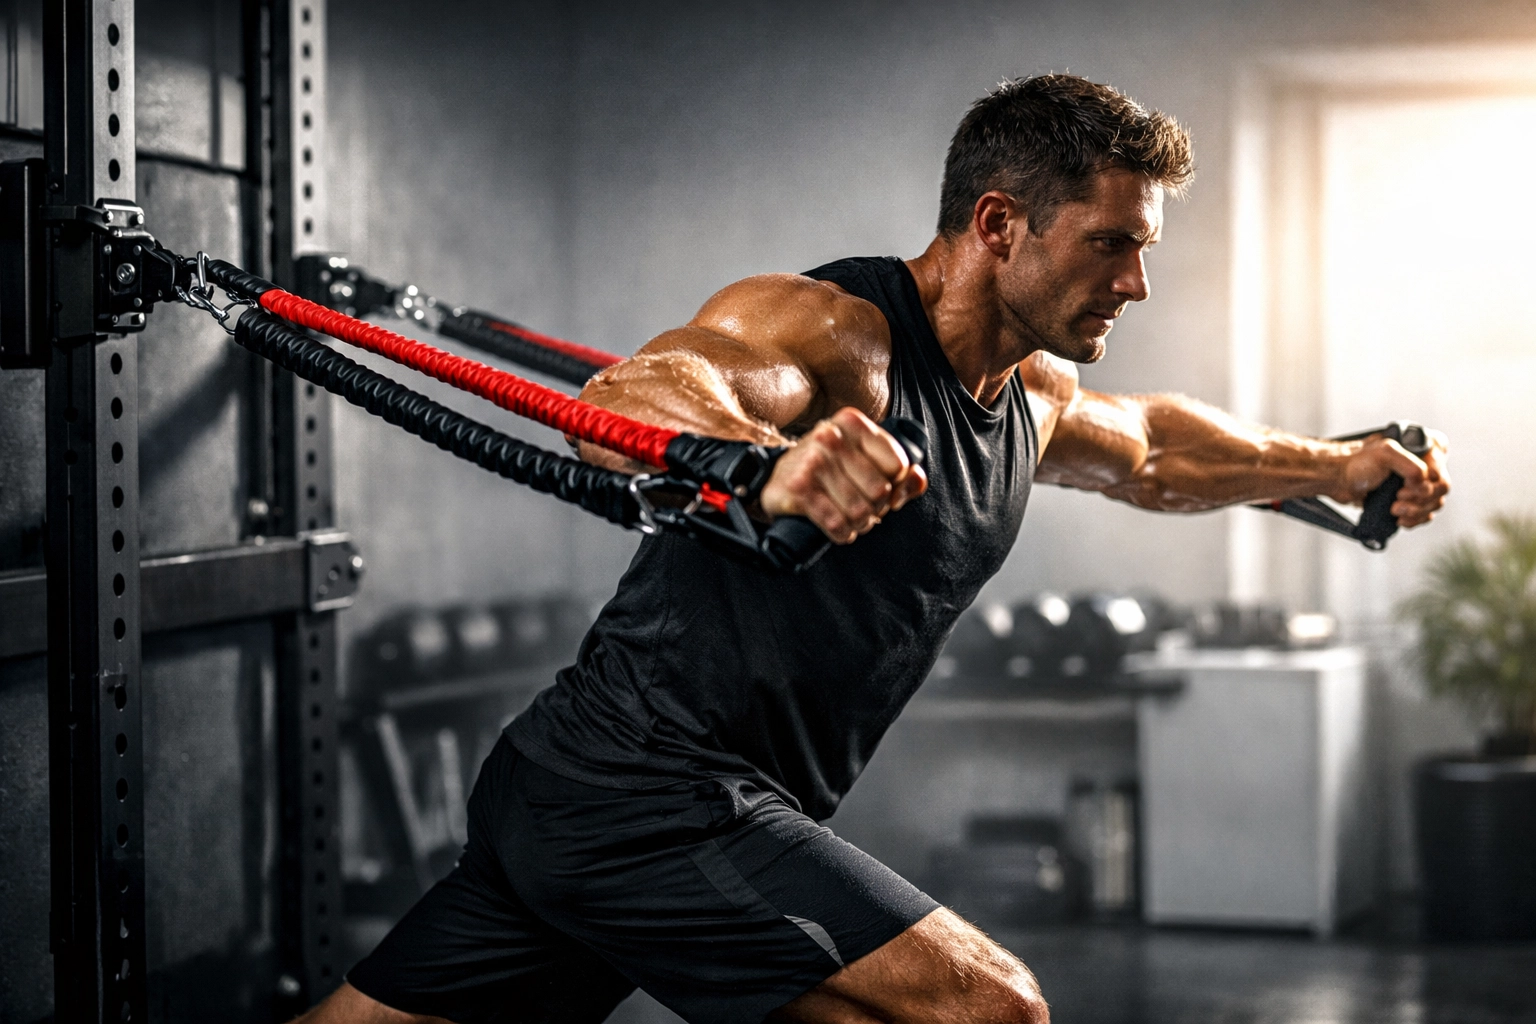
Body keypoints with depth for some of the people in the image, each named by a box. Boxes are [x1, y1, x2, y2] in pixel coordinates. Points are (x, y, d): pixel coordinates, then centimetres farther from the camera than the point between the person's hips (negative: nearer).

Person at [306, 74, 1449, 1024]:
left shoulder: (1033, 396, 13)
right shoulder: (833, 329, -15)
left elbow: (1150, 453, 37)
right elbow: (623, 403, -35)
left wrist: (1336, 468, 41)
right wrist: (769, 460, -56)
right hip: (643, 784, -9)